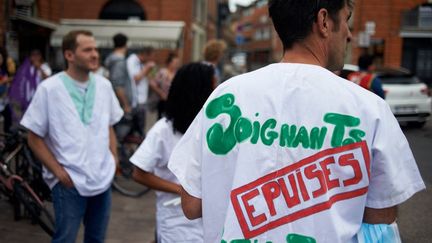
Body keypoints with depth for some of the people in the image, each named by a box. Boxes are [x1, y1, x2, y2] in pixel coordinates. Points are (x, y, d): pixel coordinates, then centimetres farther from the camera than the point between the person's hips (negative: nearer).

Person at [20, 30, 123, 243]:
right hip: (70, 183, -4)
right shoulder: (49, 89, -10)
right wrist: (58, 171, -12)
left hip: (103, 179, 5)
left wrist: (114, 159, 5)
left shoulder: (104, 85, 4)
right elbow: (35, 138, -6)